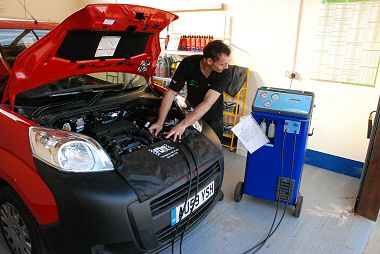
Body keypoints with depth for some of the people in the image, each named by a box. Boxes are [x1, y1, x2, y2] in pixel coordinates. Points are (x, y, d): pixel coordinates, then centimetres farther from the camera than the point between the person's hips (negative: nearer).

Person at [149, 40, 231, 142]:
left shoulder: (225, 73, -28)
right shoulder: (188, 63, -24)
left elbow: (208, 102, -37)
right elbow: (171, 92, -19)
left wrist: (183, 125, -46)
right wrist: (160, 123, -26)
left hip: (213, 119, 0)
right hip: (192, 112, 1)